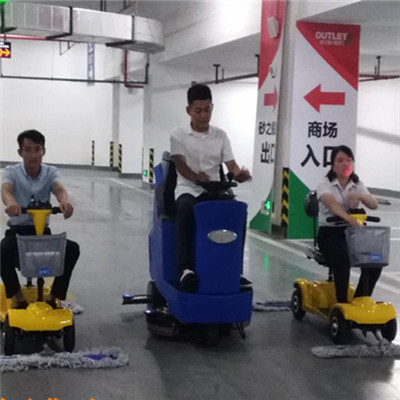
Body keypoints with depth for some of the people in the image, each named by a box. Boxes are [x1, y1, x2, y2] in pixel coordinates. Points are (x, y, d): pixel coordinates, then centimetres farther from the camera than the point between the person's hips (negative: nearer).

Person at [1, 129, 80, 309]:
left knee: (73, 248, -23)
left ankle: (53, 297, -7)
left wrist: (65, 201, -47)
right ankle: (19, 298, -13)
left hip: (42, 231, 2)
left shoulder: (51, 172, 2)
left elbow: (59, 189, -20)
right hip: (17, 230, -2)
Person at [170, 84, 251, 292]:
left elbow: (231, 165, 2)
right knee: (187, 210, -39)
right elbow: (180, 165, -13)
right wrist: (198, 178, -35)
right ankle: (186, 268, -42)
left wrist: (239, 174, -24)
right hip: (188, 189, -3)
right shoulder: (179, 135, 1)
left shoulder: (220, 136, 10)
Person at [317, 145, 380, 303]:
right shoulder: (325, 185, -4)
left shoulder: (358, 185, 11)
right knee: (343, 261, -33)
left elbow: (374, 205, -5)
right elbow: (332, 203, -27)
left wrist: (360, 196, -27)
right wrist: (348, 218, -47)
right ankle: (342, 303, -15)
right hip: (330, 234, -4)